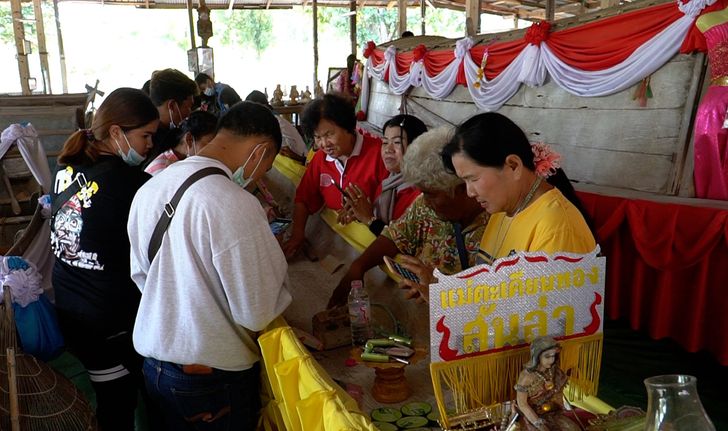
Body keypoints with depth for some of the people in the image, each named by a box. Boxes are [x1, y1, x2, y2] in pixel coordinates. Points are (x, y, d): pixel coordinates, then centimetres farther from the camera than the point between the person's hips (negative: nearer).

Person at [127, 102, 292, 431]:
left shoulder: (149, 188, -3)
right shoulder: (236, 206, -28)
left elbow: (140, 274, 9)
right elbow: (258, 314, -21)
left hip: (153, 363, 7)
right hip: (213, 379, -7)